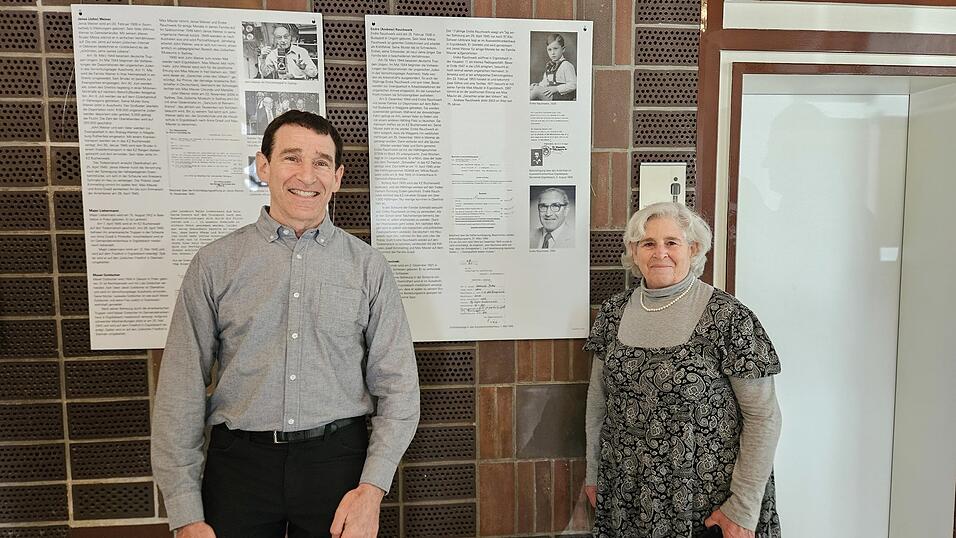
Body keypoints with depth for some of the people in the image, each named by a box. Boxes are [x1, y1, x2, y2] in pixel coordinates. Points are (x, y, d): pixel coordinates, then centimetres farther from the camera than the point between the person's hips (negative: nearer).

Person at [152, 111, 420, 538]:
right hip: (239, 461, 0)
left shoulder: (368, 266, 0)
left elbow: (398, 386, 0)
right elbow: (180, 390, 0)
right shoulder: (214, 264, 0)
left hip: (338, 458, 0)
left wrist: (372, 487, -9)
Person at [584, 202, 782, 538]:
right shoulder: (615, 312, -1)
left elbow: (762, 415, -11)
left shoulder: (728, 317, -14)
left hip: (704, 502, -3)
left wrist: (744, 508, -12)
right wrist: (593, 472, 11)